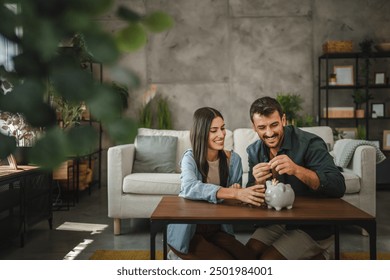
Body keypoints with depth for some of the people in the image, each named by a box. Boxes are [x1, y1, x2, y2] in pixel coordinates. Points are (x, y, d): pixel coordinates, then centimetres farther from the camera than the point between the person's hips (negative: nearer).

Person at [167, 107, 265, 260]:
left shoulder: (233, 159, -1)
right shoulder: (190, 158, -13)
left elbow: (237, 196, 6)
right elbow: (190, 188, -35)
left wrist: (235, 190, -20)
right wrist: (235, 193, -46)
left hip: (217, 230, 5)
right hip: (188, 231, -5)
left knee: (249, 258, -15)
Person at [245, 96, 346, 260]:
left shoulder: (309, 143, -18)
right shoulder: (254, 151, -1)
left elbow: (339, 187, -28)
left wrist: (296, 170, -41)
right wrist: (258, 183, -23)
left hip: (314, 227, -6)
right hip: (277, 222, 6)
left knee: (268, 260, -19)